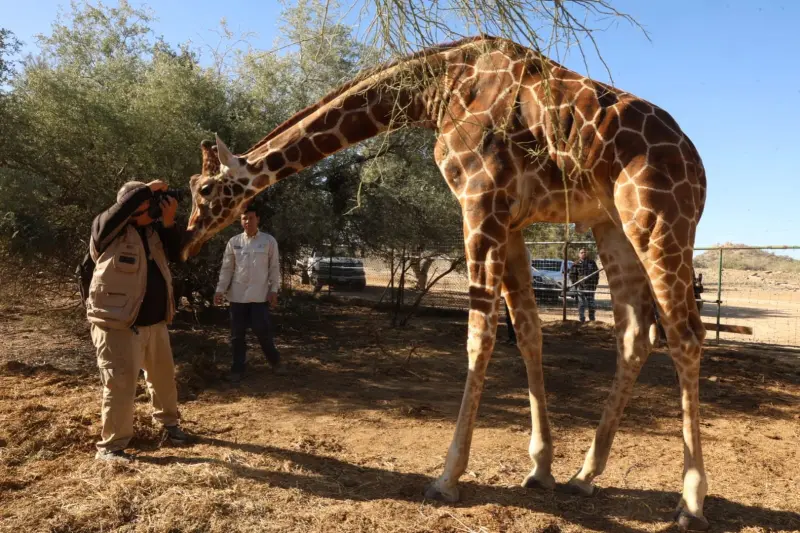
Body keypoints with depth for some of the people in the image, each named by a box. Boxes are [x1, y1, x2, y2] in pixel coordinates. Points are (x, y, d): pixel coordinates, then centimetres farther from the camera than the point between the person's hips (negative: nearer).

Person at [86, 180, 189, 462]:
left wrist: (169, 222, -10)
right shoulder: (108, 228, -10)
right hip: (118, 323, -7)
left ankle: (168, 420, 41)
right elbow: (120, 209, -31)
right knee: (121, 384, -7)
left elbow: (176, 254, 3)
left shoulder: (153, 229, 9)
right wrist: (148, 189, -22)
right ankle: (110, 446, 7)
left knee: (164, 375, 19)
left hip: (155, 321, 7)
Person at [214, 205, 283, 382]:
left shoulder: (269, 241, 0)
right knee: (237, 334, 7)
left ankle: (275, 361, 22)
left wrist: (274, 289, -4)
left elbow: (274, 268, 2)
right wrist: (220, 289, -3)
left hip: (260, 295, -2)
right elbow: (226, 268, 5)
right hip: (238, 295, 2)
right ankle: (238, 368, 21)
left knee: (263, 331, -2)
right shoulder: (234, 242, 4)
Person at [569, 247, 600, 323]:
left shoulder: (592, 262, 9)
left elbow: (596, 274, 13)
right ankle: (582, 319, 7)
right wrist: (575, 284, -4)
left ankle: (592, 319, 15)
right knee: (581, 304, 1)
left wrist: (595, 284, 6)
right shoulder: (576, 264, 2)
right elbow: (572, 275, 4)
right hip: (580, 287, -2)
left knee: (591, 303, 5)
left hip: (591, 287, 2)